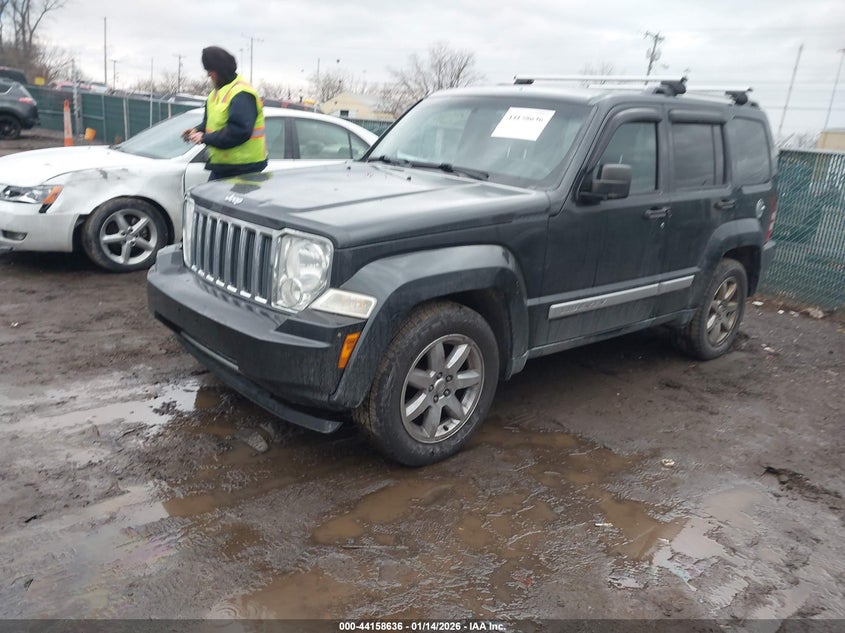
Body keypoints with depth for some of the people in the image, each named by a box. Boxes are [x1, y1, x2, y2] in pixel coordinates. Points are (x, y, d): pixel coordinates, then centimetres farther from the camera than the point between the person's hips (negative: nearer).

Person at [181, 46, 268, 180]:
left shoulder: (242, 94, -17)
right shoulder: (218, 91, 15)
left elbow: (240, 131, -27)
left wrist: (205, 138, -23)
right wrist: (198, 130, 3)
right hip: (221, 166, 10)